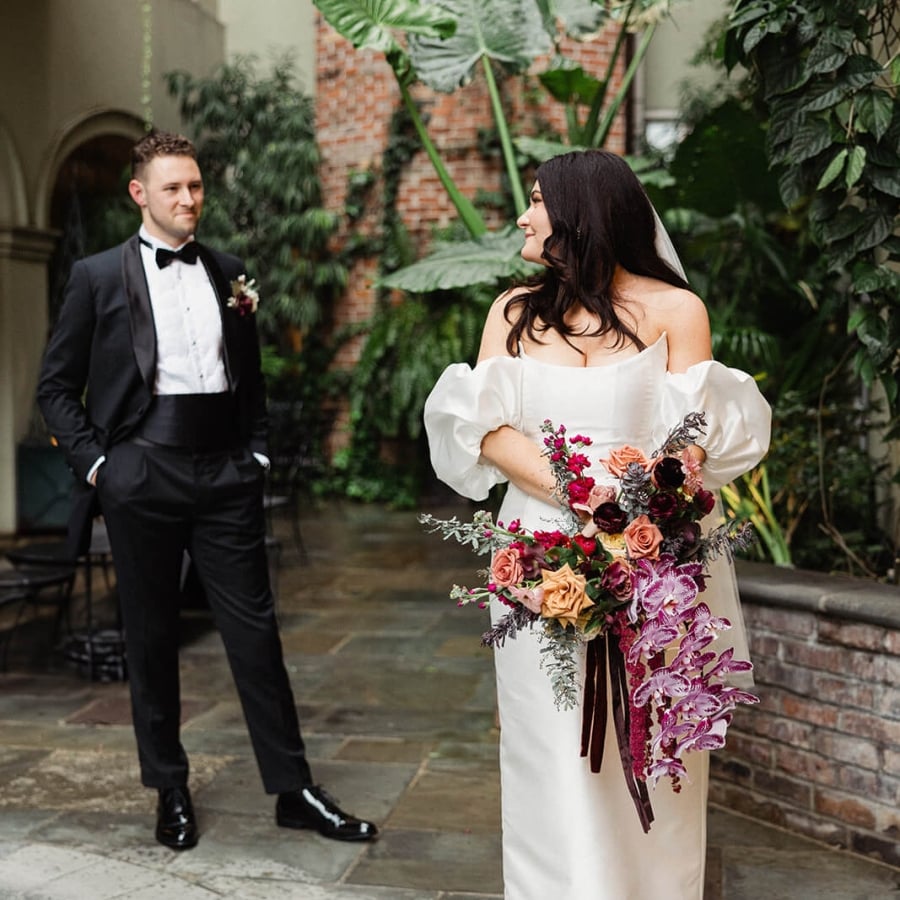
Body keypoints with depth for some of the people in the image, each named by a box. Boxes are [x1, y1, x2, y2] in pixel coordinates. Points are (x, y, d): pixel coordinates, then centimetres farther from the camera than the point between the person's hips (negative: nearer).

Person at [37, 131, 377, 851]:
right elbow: (57, 387, 4)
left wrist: (257, 453, 9)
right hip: (142, 476, -2)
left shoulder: (229, 273, 11)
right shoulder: (98, 277, 2)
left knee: (255, 630, 3)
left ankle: (294, 790, 11)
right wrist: (96, 463, -5)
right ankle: (171, 791, 22)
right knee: (152, 637, 8)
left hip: (226, 474, 2)